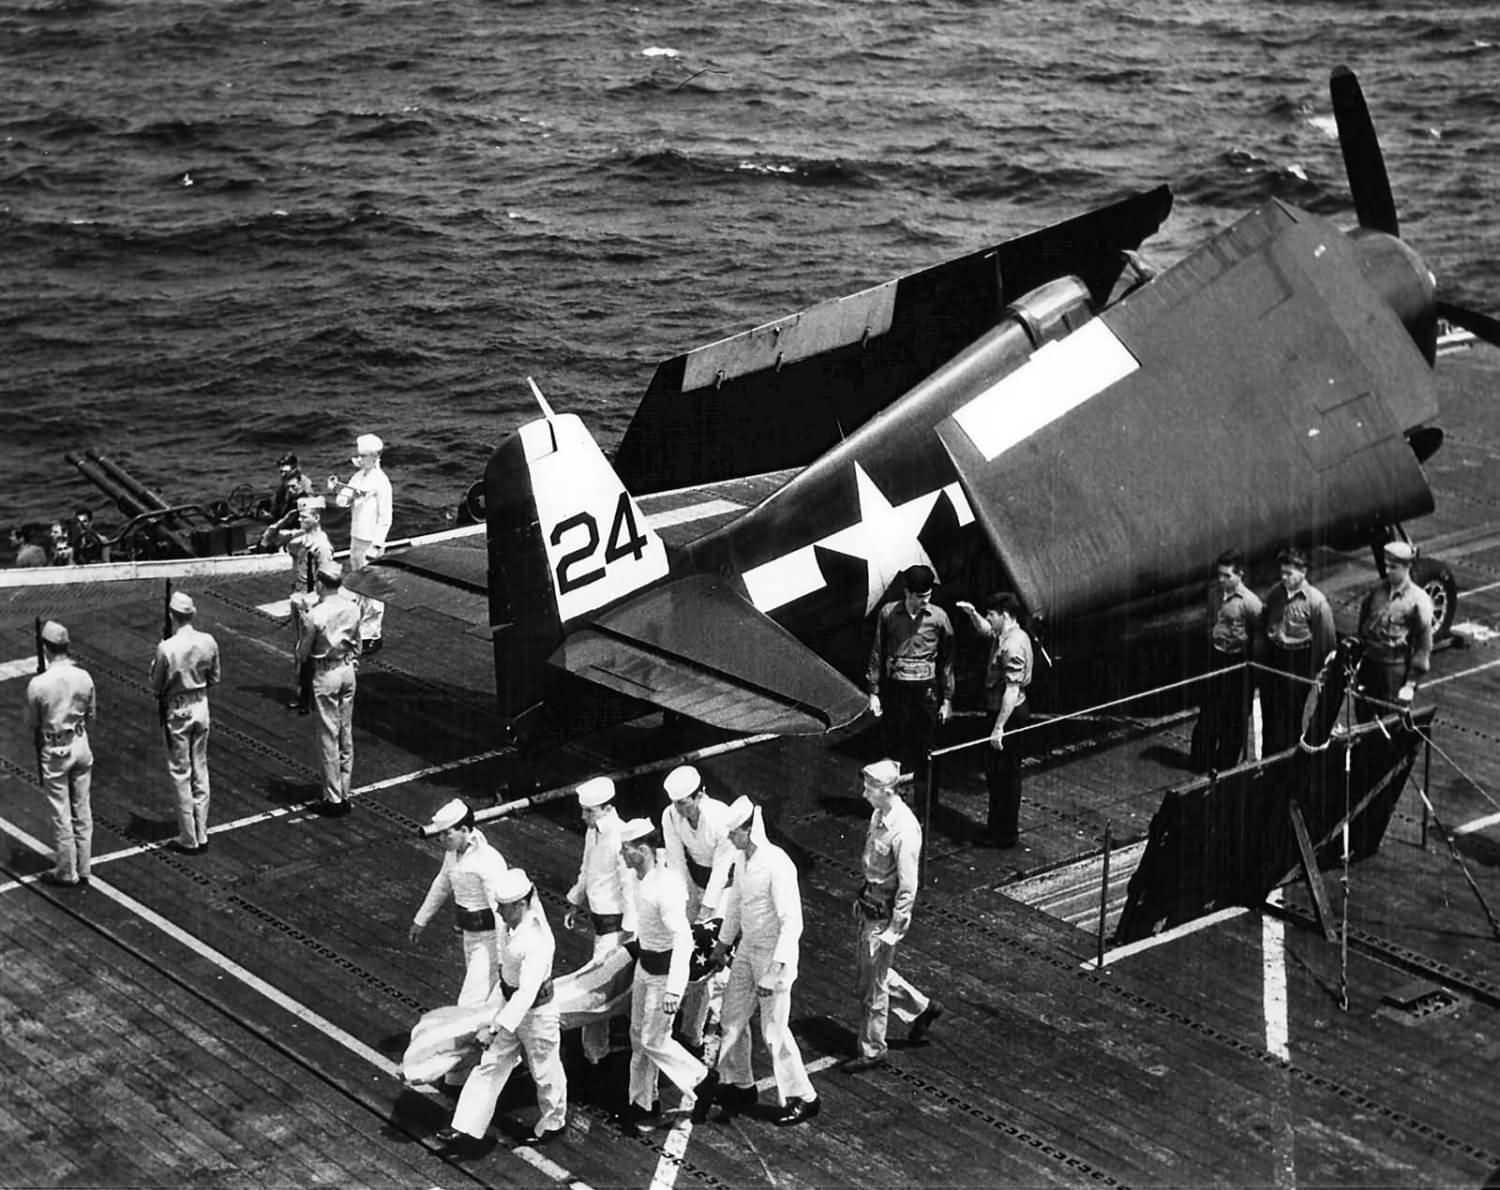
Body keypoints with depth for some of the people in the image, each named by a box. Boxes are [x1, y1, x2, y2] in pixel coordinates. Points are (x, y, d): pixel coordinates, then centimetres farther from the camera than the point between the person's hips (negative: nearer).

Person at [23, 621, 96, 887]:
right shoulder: (84, 677, -9)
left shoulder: (38, 684, -20)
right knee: (82, 811, 14)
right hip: (81, 744, 4)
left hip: (55, 751, -4)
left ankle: (67, 873, 18)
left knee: (61, 815, 8)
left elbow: (31, 724, -7)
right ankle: (83, 870, 24)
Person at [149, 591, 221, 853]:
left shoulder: (167, 648, -21)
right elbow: (214, 678, 4)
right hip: (201, 706, 4)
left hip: (177, 711, -4)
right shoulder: (208, 642, -7)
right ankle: (202, 835, 21)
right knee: (200, 771, 15)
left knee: (181, 775, 6)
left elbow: (156, 687, -10)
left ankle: (188, 840, 12)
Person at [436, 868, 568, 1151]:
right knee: (490, 1065, 10)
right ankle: (468, 1128, 16)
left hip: (536, 1011, -7)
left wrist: (495, 1029, -42)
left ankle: (553, 1125, 38)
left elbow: (527, 992, -39)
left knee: (544, 1071, 14)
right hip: (510, 1002, 7)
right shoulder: (504, 924, -11)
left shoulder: (538, 941, -35)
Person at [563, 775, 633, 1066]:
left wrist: (628, 933, -20)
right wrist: (575, 903, 22)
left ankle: (594, 1047, 6)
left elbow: (630, 889, -23)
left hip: (614, 922, -8)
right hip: (597, 914, 8)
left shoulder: (619, 838, -25)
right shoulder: (592, 831, 2)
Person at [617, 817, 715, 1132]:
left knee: (653, 1040, 1)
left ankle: (700, 1081, 21)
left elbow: (683, 938, -36)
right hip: (644, 962, 9)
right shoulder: (633, 879, -4)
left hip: (665, 968, -9)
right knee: (638, 1036, 15)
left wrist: (674, 988, -40)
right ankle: (642, 1103, 28)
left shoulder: (665, 887, -30)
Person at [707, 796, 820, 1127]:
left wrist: (775, 969, -27)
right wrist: (724, 942, 26)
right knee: (733, 1019, 16)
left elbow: (792, 922, -25)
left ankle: (802, 1097, 14)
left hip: (774, 954, -8)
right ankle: (739, 1085, 33)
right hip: (747, 949, 8)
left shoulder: (777, 865, -25)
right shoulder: (742, 859, 1)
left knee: (774, 1031, -1)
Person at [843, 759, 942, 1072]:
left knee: (872, 985, 5)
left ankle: (872, 1051, 23)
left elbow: (907, 888, -22)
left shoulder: (904, 830, -27)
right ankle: (922, 1007, 40)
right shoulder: (878, 815, 0)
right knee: (867, 973, 22)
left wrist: (893, 929, -19)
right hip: (869, 904, 9)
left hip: (886, 911, -9)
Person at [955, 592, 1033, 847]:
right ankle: (998, 826, 29)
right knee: (995, 773, 18)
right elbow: (984, 630, 30)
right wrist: (972, 613, 9)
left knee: (1004, 775, -1)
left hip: (1010, 715, -10)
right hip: (1007, 712, 10)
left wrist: (999, 728, -27)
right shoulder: (1006, 635, 7)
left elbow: (1012, 691, -27)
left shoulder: (1013, 646, -24)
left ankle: (1006, 835, 8)